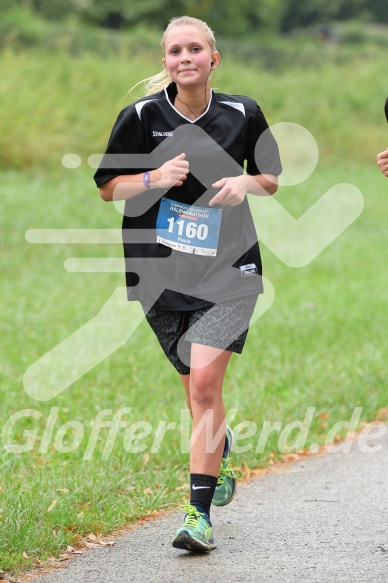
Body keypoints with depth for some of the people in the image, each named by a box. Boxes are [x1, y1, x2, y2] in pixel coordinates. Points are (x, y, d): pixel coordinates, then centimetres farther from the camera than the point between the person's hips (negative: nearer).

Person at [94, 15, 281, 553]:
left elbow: (272, 179, 13)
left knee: (205, 382, -17)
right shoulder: (141, 115, -2)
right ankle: (220, 455, 45)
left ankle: (200, 513, -16)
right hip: (160, 273, 2)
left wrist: (247, 183, -10)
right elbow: (107, 186, 4)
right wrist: (155, 178, -14)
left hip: (228, 270, -2)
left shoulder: (242, 114, 0)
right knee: (198, 389, 11)